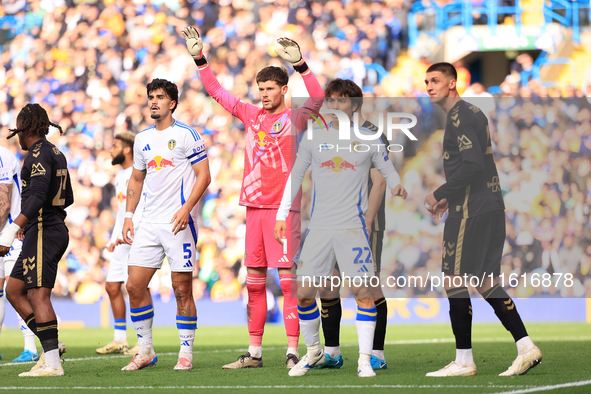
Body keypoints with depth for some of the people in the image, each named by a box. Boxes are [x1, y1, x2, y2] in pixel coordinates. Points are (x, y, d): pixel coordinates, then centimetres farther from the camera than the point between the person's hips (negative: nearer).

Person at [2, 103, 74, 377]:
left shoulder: (39, 154, -12)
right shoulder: (56, 154, 17)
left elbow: (37, 197, -24)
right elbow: (67, 198, 26)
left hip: (43, 232, -10)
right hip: (56, 229, 10)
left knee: (39, 294, -12)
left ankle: (53, 364, -16)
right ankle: (49, 347, 7)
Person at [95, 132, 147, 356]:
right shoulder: (120, 176, 19)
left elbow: (146, 211, -18)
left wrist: (127, 234, -22)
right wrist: (114, 238, 21)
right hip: (122, 240, 10)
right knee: (112, 287, 8)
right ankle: (119, 339, 16)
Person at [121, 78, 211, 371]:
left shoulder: (186, 135, -4)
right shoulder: (142, 139, 14)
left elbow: (204, 176, -7)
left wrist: (186, 208, -18)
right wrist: (128, 216, 13)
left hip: (178, 222, -6)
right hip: (149, 223, 6)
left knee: (182, 289, -4)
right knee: (135, 285, 0)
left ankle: (186, 353, 4)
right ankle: (145, 351, 11)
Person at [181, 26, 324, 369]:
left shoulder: (293, 119, -3)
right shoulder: (251, 115, 13)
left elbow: (317, 99, -22)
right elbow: (217, 92, 20)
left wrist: (300, 64, -32)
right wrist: (199, 58, 15)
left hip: (284, 208, -6)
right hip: (254, 206, 6)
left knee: (288, 280, -8)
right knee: (254, 282, 9)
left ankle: (293, 352, -8)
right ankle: (254, 353, 15)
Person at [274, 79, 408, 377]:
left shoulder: (368, 139, 3)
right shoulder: (313, 137, 8)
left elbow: (387, 169, 11)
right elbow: (296, 174, 15)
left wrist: (396, 187, -11)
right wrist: (282, 214, 11)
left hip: (353, 227, -2)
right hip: (319, 227, 2)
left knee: (363, 291, -12)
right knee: (303, 293, -1)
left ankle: (365, 359, -5)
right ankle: (314, 352, 20)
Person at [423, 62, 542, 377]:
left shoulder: (459, 116, -12)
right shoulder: (472, 113, 19)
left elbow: (471, 164, -22)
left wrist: (439, 195, -13)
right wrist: (449, 197, 19)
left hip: (471, 210, -10)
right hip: (490, 207, 10)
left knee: (454, 281, -4)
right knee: (485, 283, 11)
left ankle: (463, 361, -1)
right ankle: (526, 347, 5)